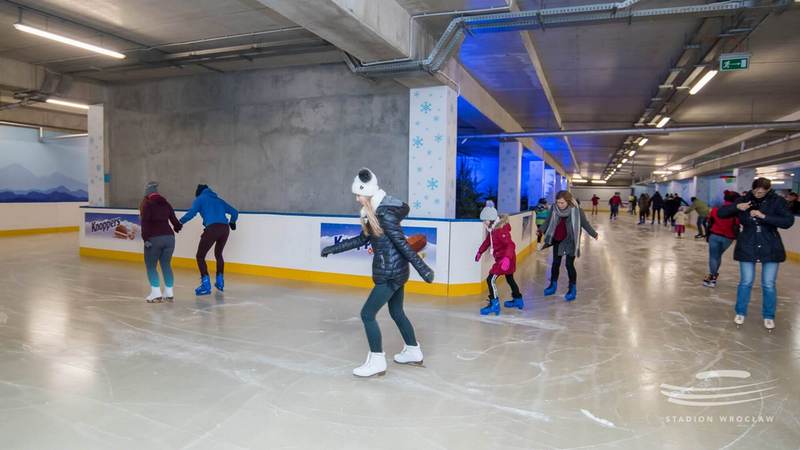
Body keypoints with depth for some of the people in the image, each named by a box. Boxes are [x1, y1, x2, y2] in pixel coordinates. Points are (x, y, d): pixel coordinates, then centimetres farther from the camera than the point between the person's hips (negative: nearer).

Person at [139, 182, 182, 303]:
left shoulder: (145, 203, 1)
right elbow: (174, 219, 11)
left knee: (151, 266, 6)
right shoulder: (165, 203, 14)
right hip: (169, 237, 5)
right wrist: (178, 227, 34)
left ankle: (156, 294, 0)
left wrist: (145, 238, -16)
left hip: (154, 238, -5)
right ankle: (169, 293, 16)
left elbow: (145, 222, -12)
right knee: (166, 264, 14)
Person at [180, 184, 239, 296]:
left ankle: (206, 285, -5)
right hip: (225, 229, 6)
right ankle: (220, 282, 29)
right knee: (218, 254, 27)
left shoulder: (200, 199, 15)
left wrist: (180, 221, 5)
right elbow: (234, 212, 27)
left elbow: (192, 212, -4)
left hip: (212, 228, -5)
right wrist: (232, 222, 45)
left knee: (200, 256, 5)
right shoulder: (218, 200, 29)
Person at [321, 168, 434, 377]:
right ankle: (413, 352, 36)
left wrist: (423, 269, -25)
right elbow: (362, 239, 16)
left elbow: (403, 244, -24)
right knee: (396, 312, 21)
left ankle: (377, 362, 5)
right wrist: (333, 249, 19)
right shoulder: (377, 213, 9)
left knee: (367, 314, -4)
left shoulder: (385, 215, -20)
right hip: (395, 272, 10)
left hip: (390, 274, -10)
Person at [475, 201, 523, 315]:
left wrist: (507, 258, -45)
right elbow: (487, 241, 21)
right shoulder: (492, 229, 5)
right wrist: (480, 252, 24)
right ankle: (518, 300, 40)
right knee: (510, 279, 24)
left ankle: (494, 304, -10)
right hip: (501, 258, 11)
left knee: (491, 279, -13)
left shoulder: (501, 230, -25)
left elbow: (511, 245, -34)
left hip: (505, 259, -10)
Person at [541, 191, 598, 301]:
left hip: (570, 242, -4)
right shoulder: (554, 209, -10)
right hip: (557, 240, 4)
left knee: (569, 265, -3)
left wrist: (594, 234, 1)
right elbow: (549, 222, 7)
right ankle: (553, 285, 32)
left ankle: (573, 288, 16)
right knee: (555, 263, 15)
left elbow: (585, 223, -6)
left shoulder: (576, 210, -19)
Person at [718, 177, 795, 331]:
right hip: (747, 248, 1)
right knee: (745, 282, 7)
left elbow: (788, 221, -17)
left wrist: (764, 216, -26)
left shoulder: (777, 201, -8)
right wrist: (737, 207, -22)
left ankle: (769, 316, 23)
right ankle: (740, 313, 23)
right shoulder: (744, 200, -4)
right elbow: (720, 213, -5)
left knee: (769, 284, 6)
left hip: (770, 249, -1)